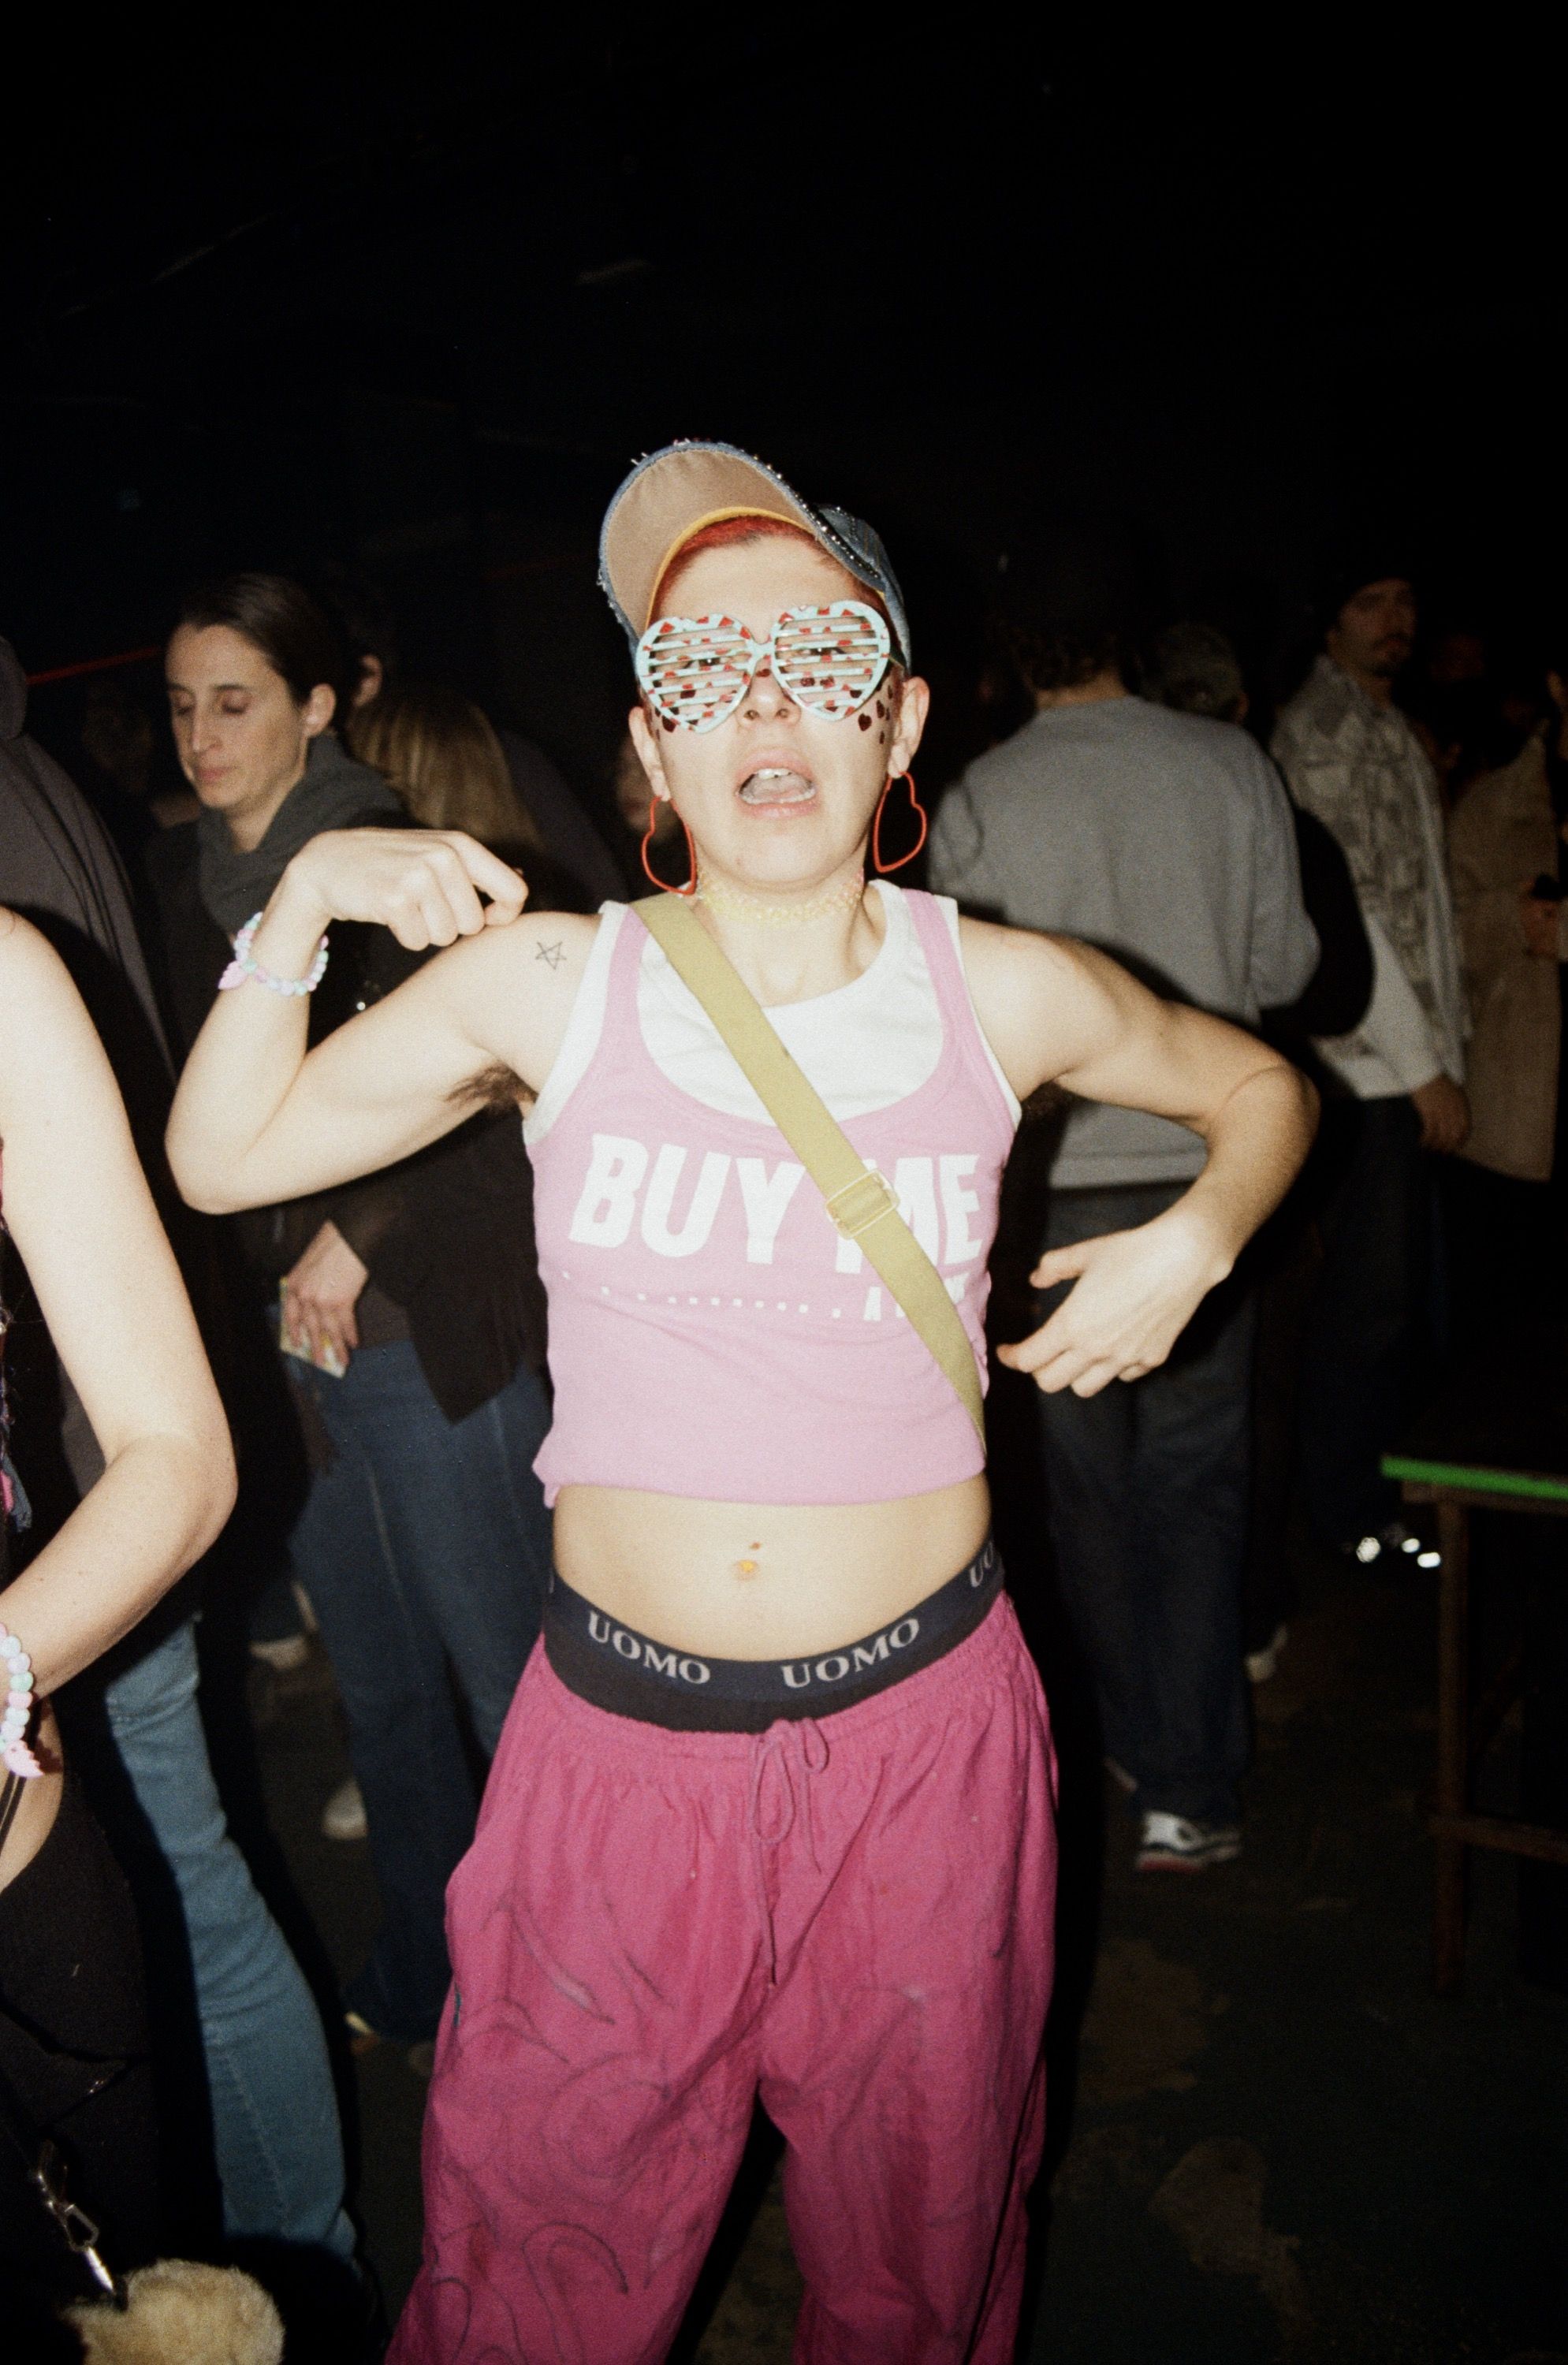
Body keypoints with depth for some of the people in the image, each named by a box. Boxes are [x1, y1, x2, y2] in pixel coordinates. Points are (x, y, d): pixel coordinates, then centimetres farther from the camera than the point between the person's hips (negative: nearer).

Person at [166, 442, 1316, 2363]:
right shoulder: (543, 983, -6)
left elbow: (1257, 1085, 14)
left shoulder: (1002, 995, -5)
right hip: (620, 1735, 0)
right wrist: (302, 898, -7)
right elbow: (222, 1157, 3)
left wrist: (1192, 1238, -4)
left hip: (921, 1721, 1)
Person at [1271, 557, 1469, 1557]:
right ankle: (1350, 1510, 11)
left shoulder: (1396, 731, 19)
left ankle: (1385, 1470, 29)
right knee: (1370, 1294, -3)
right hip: (1368, 1062, -9)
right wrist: (1423, 1066, -15)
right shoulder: (1317, 728, -10)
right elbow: (1346, 910, -16)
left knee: (1402, 1285, 15)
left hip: (1416, 1062, 9)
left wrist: (1446, 1047, 11)